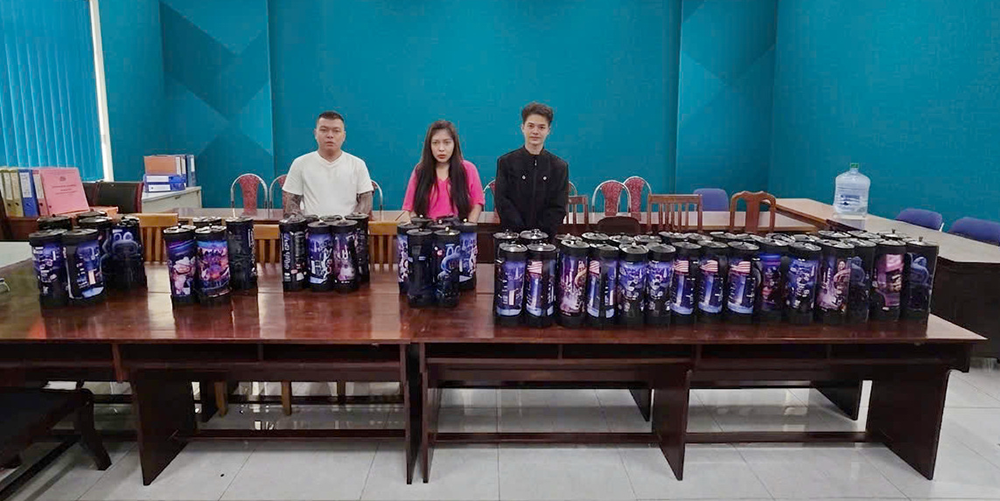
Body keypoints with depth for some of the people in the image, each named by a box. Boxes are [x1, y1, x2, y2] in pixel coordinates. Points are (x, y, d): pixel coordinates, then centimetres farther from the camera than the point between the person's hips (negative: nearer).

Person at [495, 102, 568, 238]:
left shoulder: (560, 167, 8)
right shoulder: (506, 162, 6)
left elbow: (558, 208, 3)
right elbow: (503, 203, -1)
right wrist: (523, 232, -11)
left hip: (545, 237, 1)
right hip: (512, 236, 0)